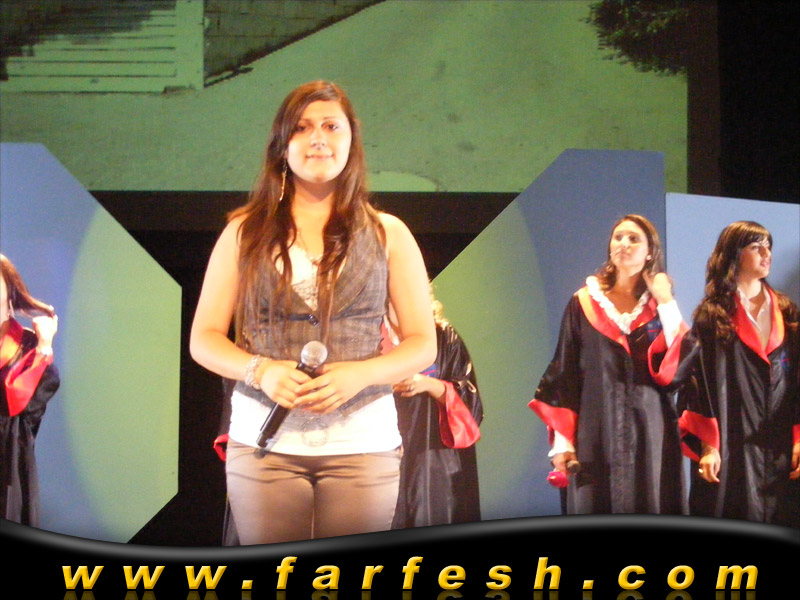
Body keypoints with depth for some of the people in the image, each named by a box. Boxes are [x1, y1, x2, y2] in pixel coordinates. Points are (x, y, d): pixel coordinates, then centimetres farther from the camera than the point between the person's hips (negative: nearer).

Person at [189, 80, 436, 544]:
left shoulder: (387, 234, 9)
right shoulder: (246, 233, 10)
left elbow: (424, 345, 7)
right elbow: (204, 338, 8)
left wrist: (359, 375, -12)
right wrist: (260, 370, -12)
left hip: (363, 442, 0)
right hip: (264, 440, 0)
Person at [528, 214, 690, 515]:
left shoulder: (661, 307, 9)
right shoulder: (584, 304, 6)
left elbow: (679, 369, -7)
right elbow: (563, 375, 3)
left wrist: (666, 302, -6)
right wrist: (562, 440, -6)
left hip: (651, 437, 1)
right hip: (597, 436, -1)